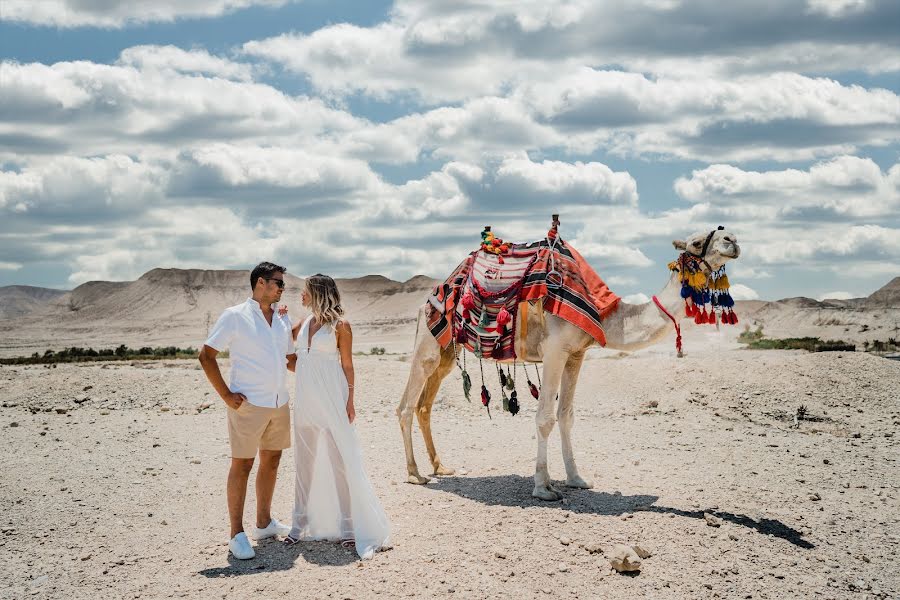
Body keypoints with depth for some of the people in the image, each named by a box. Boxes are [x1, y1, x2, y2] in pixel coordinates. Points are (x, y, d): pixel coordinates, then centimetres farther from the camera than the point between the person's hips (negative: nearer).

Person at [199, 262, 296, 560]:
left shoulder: (282, 322, 13)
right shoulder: (235, 317, -6)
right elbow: (206, 355, -7)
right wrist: (226, 394, -12)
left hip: (280, 404, 7)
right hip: (249, 404, -7)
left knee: (271, 461, 13)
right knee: (242, 464, -3)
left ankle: (264, 523, 27)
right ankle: (237, 535, 2)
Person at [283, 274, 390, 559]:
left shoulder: (339, 325, -5)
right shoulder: (305, 323, 11)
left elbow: (347, 365, -4)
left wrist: (350, 400, -10)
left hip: (331, 400, -6)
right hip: (305, 401, 6)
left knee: (340, 461, -3)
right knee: (304, 461, 10)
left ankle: (349, 527, 3)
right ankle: (302, 524, 19)